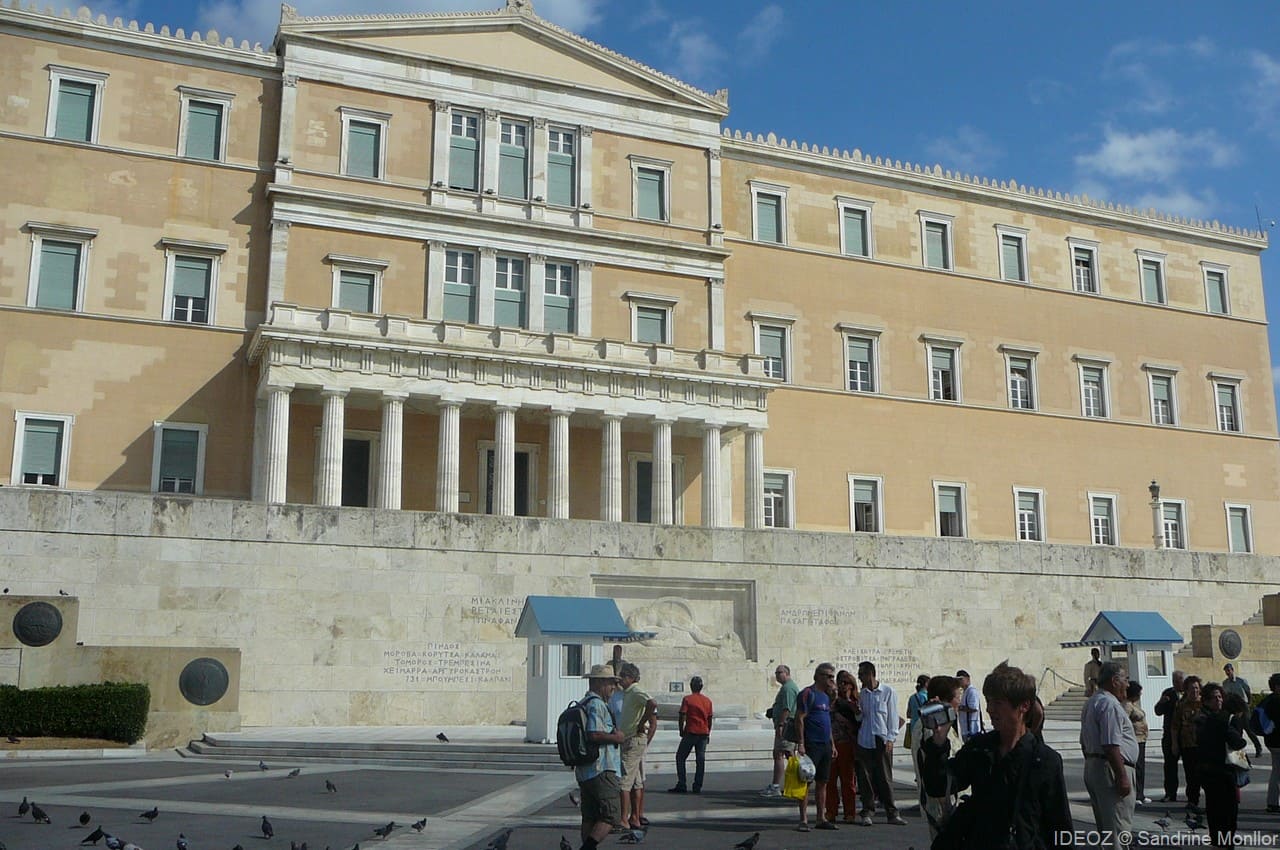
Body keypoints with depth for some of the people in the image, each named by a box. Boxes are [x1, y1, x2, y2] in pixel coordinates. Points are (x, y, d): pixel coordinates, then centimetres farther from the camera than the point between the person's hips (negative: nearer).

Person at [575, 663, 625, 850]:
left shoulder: (582, 704, 18)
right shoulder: (597, 704, -14)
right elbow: (594, 735, -26)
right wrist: (615, 737, -11)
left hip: (583, 771, 10)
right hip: (602, 770, -10)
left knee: (589, 817, 13)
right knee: (611, 816, -8)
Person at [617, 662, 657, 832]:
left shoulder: (635, 692, -13)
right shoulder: (627, 693, 16)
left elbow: (652, 703, -35)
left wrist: (641, 725, -24)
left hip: (633, 741, -11)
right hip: (630, 741, 11)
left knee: (624, 781, -9)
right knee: (637, 782, 14)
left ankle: (624, 820, -9)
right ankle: (637, 817, 21)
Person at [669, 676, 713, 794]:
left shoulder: (687, 699, -5)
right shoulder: (707, 701, 9)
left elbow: (682, 716, -11)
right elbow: (710, 718, 11)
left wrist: (681, 730, 0)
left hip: (690, 732, -4)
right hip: (703, 733, 4)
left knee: (680, 757, 5)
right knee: (700, 759, 7)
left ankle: (681, 785, -1)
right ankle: (698, 786, 4)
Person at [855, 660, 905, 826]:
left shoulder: (887, 692, -1)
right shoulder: (862, 694, 11)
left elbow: (893, 716, -1)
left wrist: (890, 739, -7)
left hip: (882, 741, -3)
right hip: (864, 741, 3)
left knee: (884, 777, -1)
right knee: (865, 778, 1)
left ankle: (892, 813, 7)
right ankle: (867, 813, 8)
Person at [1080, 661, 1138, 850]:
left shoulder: (1091, 703, 17)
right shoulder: (1110, 705, -16)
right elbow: (1111, 746, -23)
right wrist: (1122, 776, -22)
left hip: (1092, 767, 10)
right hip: (1112, 769, -10)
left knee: (1104, 825, 18)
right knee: (1118, 828, -8)